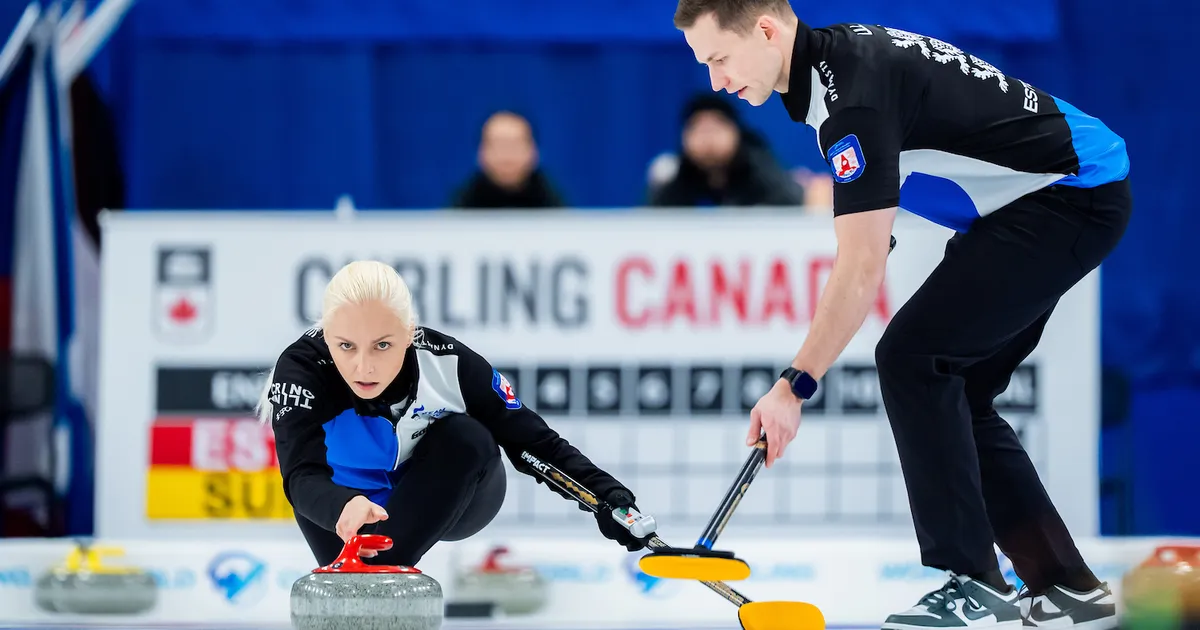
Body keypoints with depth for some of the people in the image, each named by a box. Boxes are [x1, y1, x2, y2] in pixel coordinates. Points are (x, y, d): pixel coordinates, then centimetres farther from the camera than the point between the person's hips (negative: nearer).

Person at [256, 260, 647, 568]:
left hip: (450, 501, -1)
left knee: (466, 438, -28)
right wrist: (344, 507, -68)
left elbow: (534, 443, -19)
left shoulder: (449, 365, -29)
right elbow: (303, 477, -45)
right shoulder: (302, 369, -33)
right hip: (344, 500, 1)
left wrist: (608, 496, -33)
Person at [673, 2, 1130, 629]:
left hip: (1073, 197, -10)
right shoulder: (835, 56, 4)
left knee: (912, 358, -16)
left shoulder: (854, 93, -25)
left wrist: (793, 386, -24)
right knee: (951, 393, 9)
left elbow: (861, 271, -27)